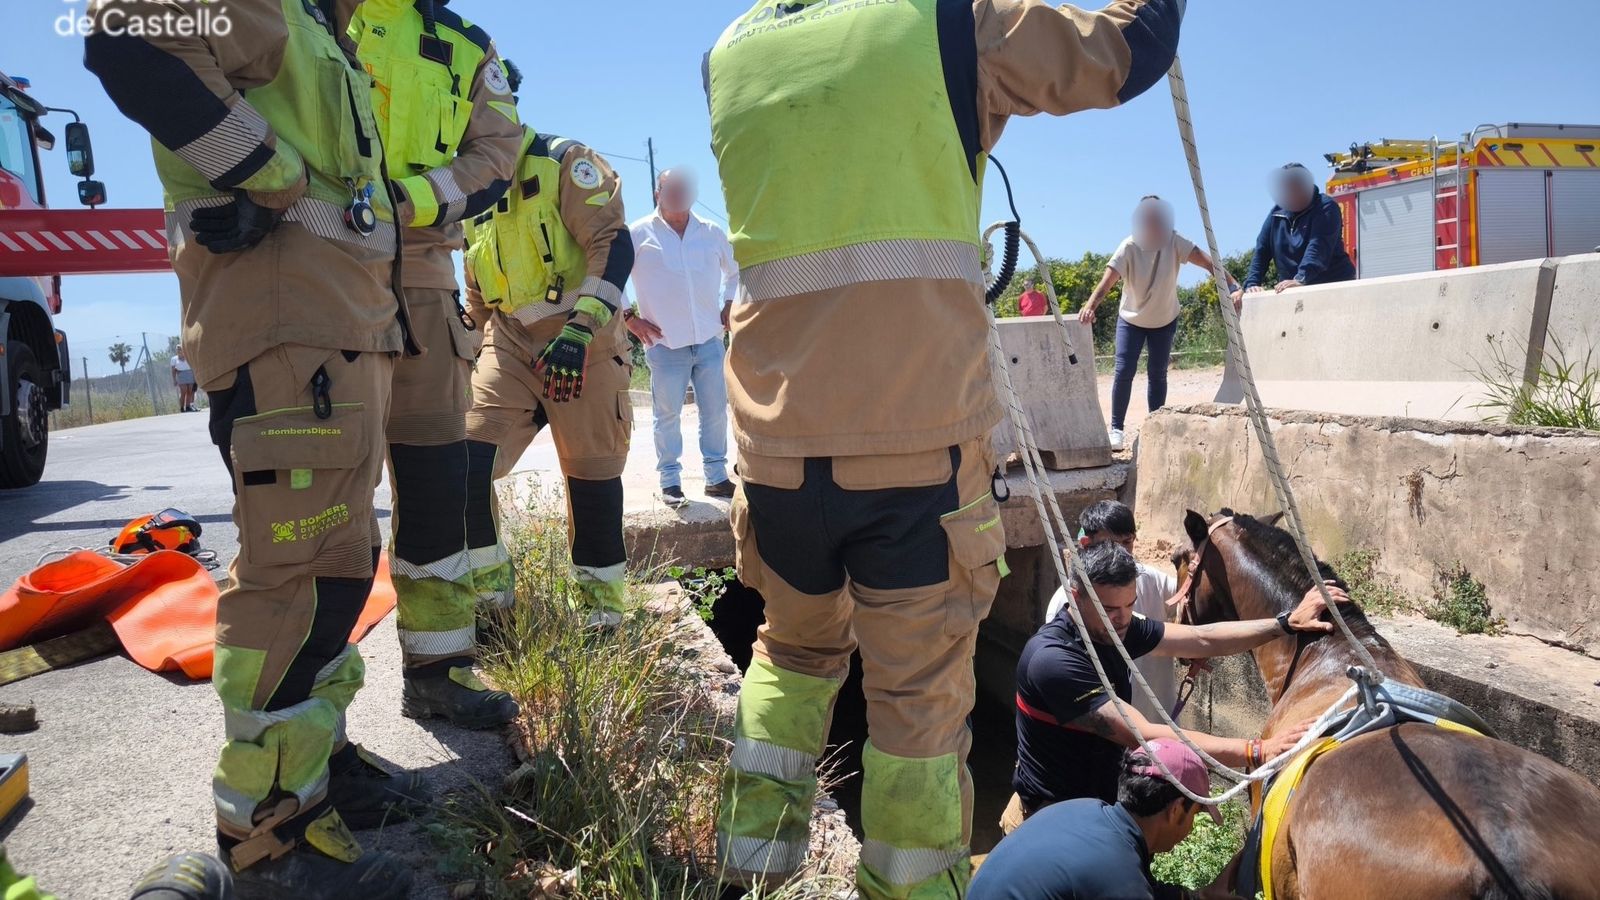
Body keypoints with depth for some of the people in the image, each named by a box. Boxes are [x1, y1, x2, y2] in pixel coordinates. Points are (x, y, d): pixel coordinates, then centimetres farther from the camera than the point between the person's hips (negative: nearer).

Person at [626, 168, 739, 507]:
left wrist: (729, 305, 13)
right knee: (668, 415, 1)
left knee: (716, 411, 6)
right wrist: (629, 318, -2)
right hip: (665, 344, -3)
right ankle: (670, 481, 10)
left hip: (710, 341, 3)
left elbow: (735, 270, 26)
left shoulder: (712, 233, 10)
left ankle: (717, 477, 16)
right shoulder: (638, 234, 0)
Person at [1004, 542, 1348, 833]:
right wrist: (1257, 751, -35)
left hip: (1098, 800, 8)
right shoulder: (1052, 661, -32)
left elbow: (1203, 640, 3)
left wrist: (1287, 623, -3)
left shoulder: (1112, 628, -6)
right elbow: (1145, 738, -34)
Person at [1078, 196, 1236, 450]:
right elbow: (1108, 279, -36)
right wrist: (1090, 306, -54)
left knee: (1158, 374, 5)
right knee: (1124, 371, -10)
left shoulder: (1174, 242, -20)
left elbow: (1207, 262, -29)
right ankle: (1116, 428, 2)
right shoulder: (1129, 247, -24)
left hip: (1165, 320, 2)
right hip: (1131, 320, -2)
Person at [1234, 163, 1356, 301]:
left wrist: (1301, 280, -40)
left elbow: (1319, 247, -25)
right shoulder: (1276, 213, 9)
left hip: (1334, 286, -5)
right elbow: (1261, 251, 5)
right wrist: (1251, 284, -10)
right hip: (1292, 292, 5)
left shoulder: (1326, 208, -9)